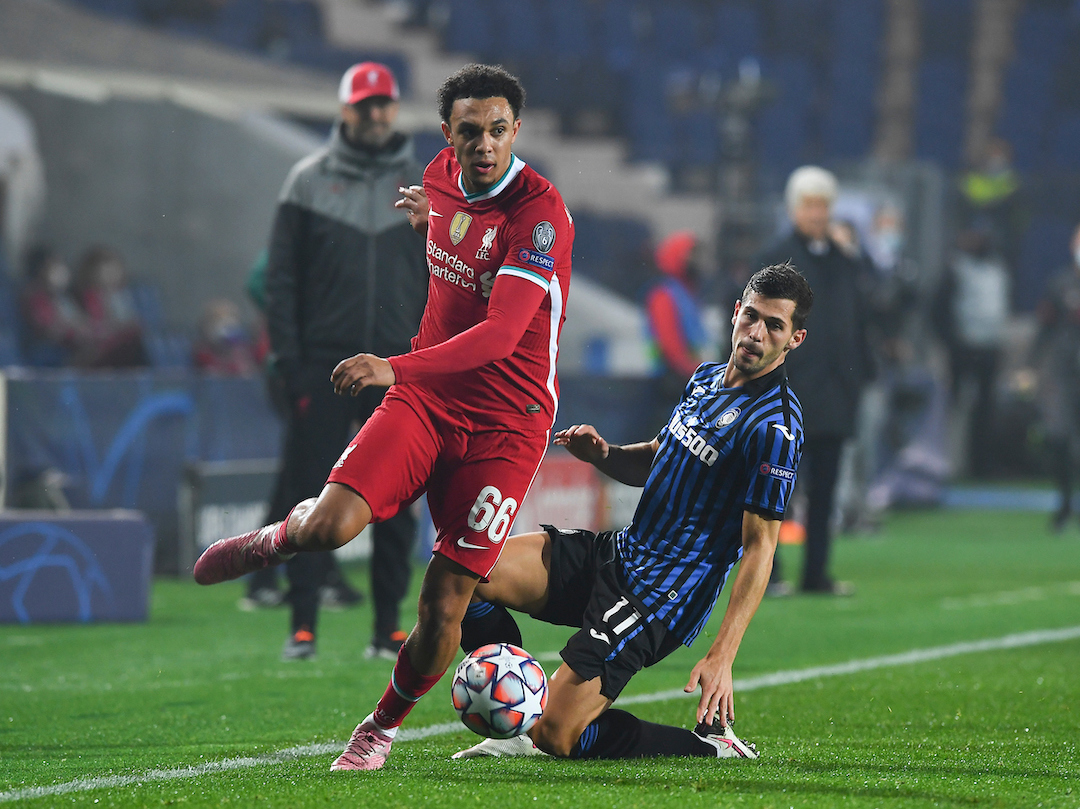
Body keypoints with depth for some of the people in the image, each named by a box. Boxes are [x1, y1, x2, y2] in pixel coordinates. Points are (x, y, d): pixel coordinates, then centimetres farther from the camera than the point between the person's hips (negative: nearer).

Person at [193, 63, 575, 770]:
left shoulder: (540, 213, -20)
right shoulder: (442, 177, 2)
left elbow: (501, 335, -31)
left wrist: (398, 369, -40)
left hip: (506, 425, -4)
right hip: (425, 399, 4)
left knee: (444, 606, -6)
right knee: (329, 526, -20)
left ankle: (385, 725, 21)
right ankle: (283, 537, 16)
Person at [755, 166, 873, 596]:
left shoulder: (844, 262, 13)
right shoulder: (776, 261, -1)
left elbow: (857, 322, 16)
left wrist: (861, 375, 8)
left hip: (835, 393, 5)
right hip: (792, 390, -5)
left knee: (824, 487, 6)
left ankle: (817, 573, 9)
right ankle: (767, 572, 3)